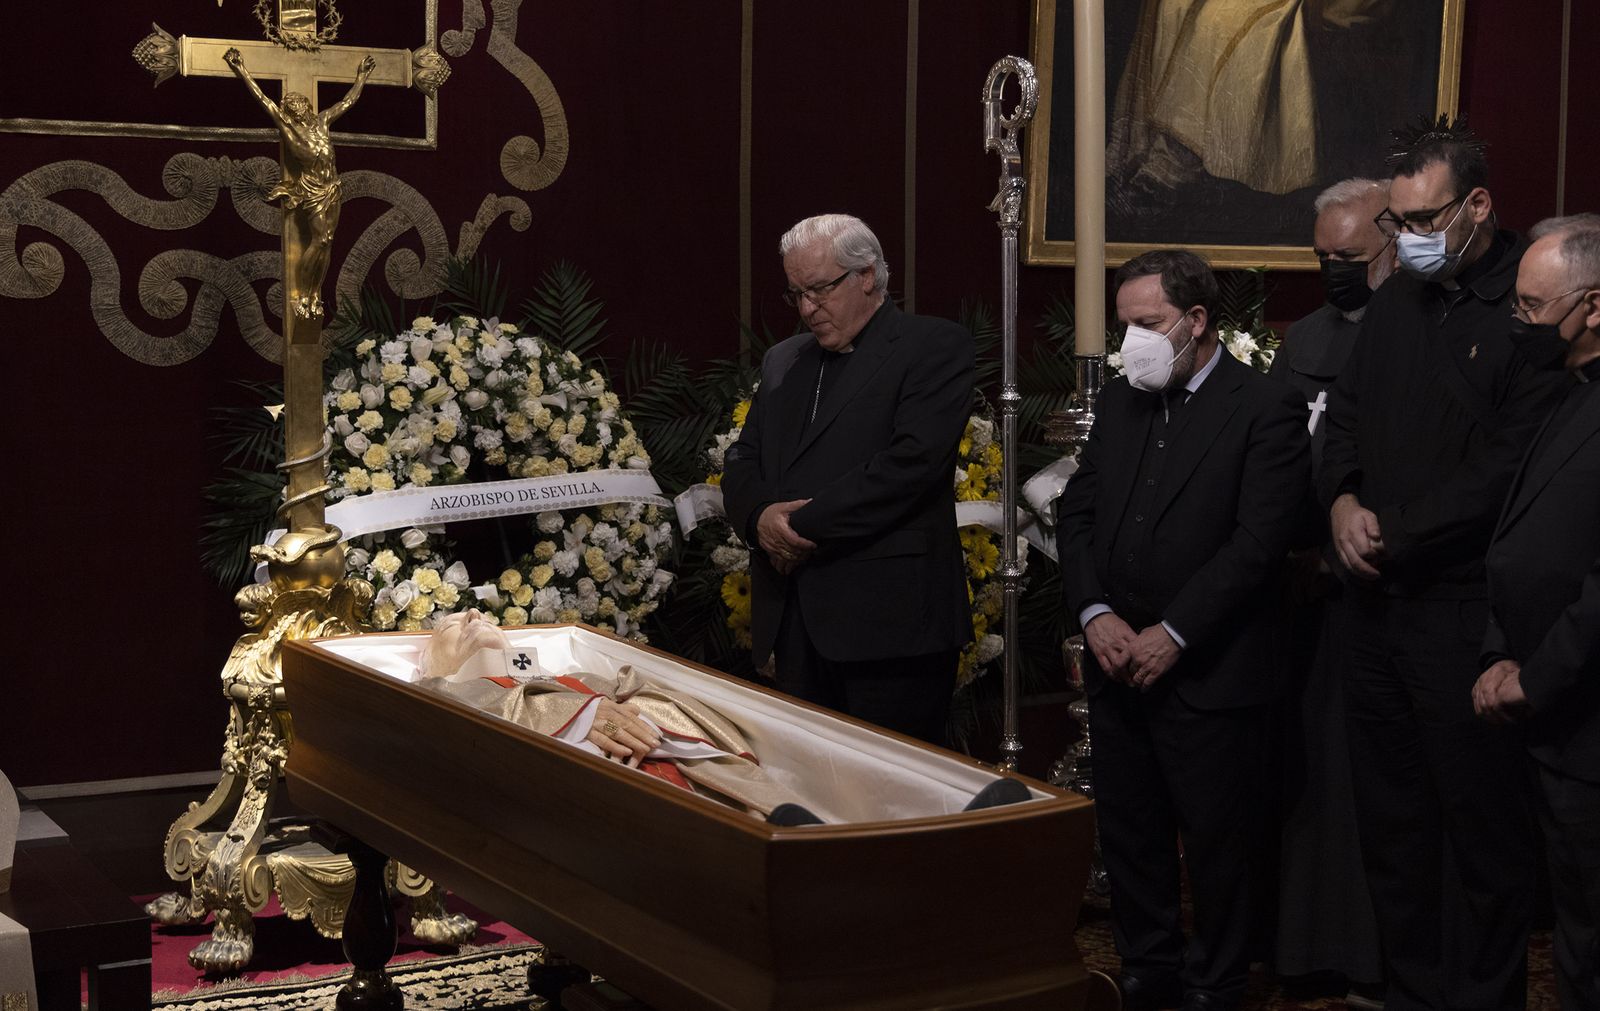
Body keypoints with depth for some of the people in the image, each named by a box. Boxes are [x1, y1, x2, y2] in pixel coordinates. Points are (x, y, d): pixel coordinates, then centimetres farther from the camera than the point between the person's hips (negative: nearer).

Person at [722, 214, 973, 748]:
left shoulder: (935, 347, -2)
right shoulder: (784, 360, 21)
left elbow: (913, 460, -15)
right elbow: (742, 460, 18)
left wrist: (805, 524, -14)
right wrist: (760, 516, -6)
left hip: (890, 620, -6)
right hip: (795, 619, 6)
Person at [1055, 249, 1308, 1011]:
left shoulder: (1265, 410, -9)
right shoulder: (1119, 402, 11)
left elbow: (1257, 542, -16)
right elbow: (1076, 513, 9)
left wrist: (1172, 635, -17)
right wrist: (1095, 614, -6)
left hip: (1207, 673, -6)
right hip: (1116, 662, 6)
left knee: (1215, 841, 5)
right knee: (1129, 832, 14)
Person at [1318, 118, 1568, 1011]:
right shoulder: (1396, 302, 13)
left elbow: (1508, 470, -18)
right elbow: (1348, 413, 18)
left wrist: (1393, 533, -12)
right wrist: (1343, 502, -1)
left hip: (1465, 611, -7)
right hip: (1376, 600, 8)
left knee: (1482, 828, 2)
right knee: (1392, 818, 14)